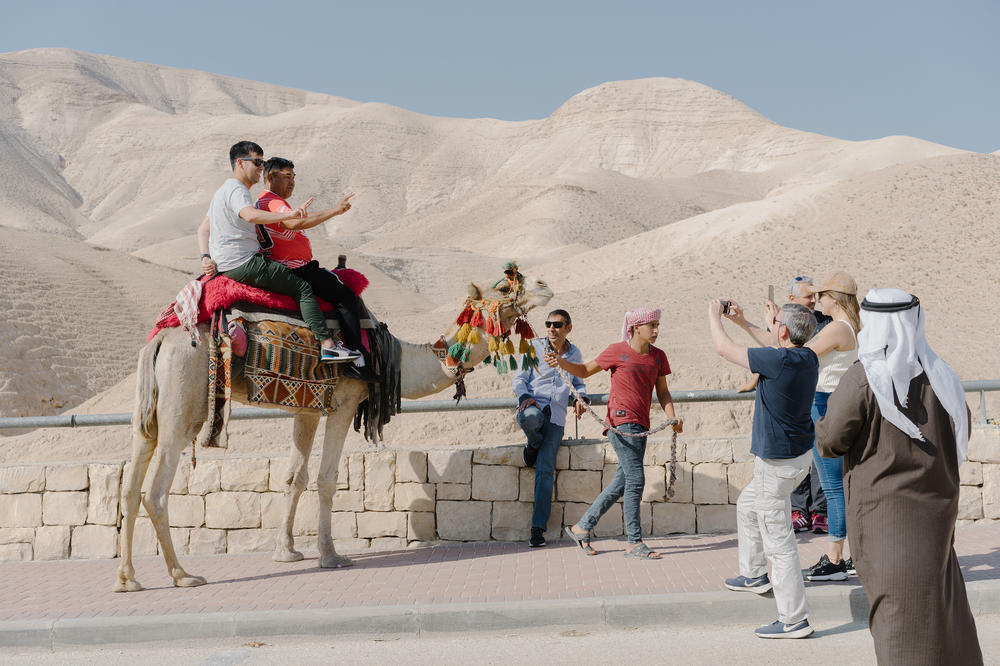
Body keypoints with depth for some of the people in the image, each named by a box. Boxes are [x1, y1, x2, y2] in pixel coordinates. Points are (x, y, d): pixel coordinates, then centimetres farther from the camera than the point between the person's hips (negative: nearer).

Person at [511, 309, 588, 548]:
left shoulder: (574, 353, 15)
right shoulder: (534, 347, 6)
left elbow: (578, 382, 28)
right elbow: (519, 378, 7)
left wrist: (580, 398, 5)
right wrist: (524, 397, -14)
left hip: (557, 414, 2)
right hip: (533, 404, -2)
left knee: (545, 469, -8)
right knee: (530, 418, -41)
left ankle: (538, 527, -4)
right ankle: (533, 445, -2)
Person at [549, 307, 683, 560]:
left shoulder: (658, 357, 11)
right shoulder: (616, 352, -4)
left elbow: (662, 391, 17)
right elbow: (585, 370, 7)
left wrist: (672, 418, 1)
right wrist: (560, 362, -10)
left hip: (640, 425, 7)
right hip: (621, 422, -7)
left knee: (622, 483, 9)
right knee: (635, 480, -10)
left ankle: (582, 527, 21)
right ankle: (635, 543, -2)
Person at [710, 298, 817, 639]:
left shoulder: (778, 361, -25)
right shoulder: (807, 357, 0)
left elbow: (724, 348, -14)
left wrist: (714, 315, 4)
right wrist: (742, 322, 27)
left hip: (778, 462, -10)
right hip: (799, 453, 10)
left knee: (779, 541, -4)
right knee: (747, 506, 31)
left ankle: (794, 619, 0)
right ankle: (754, 574, 43)